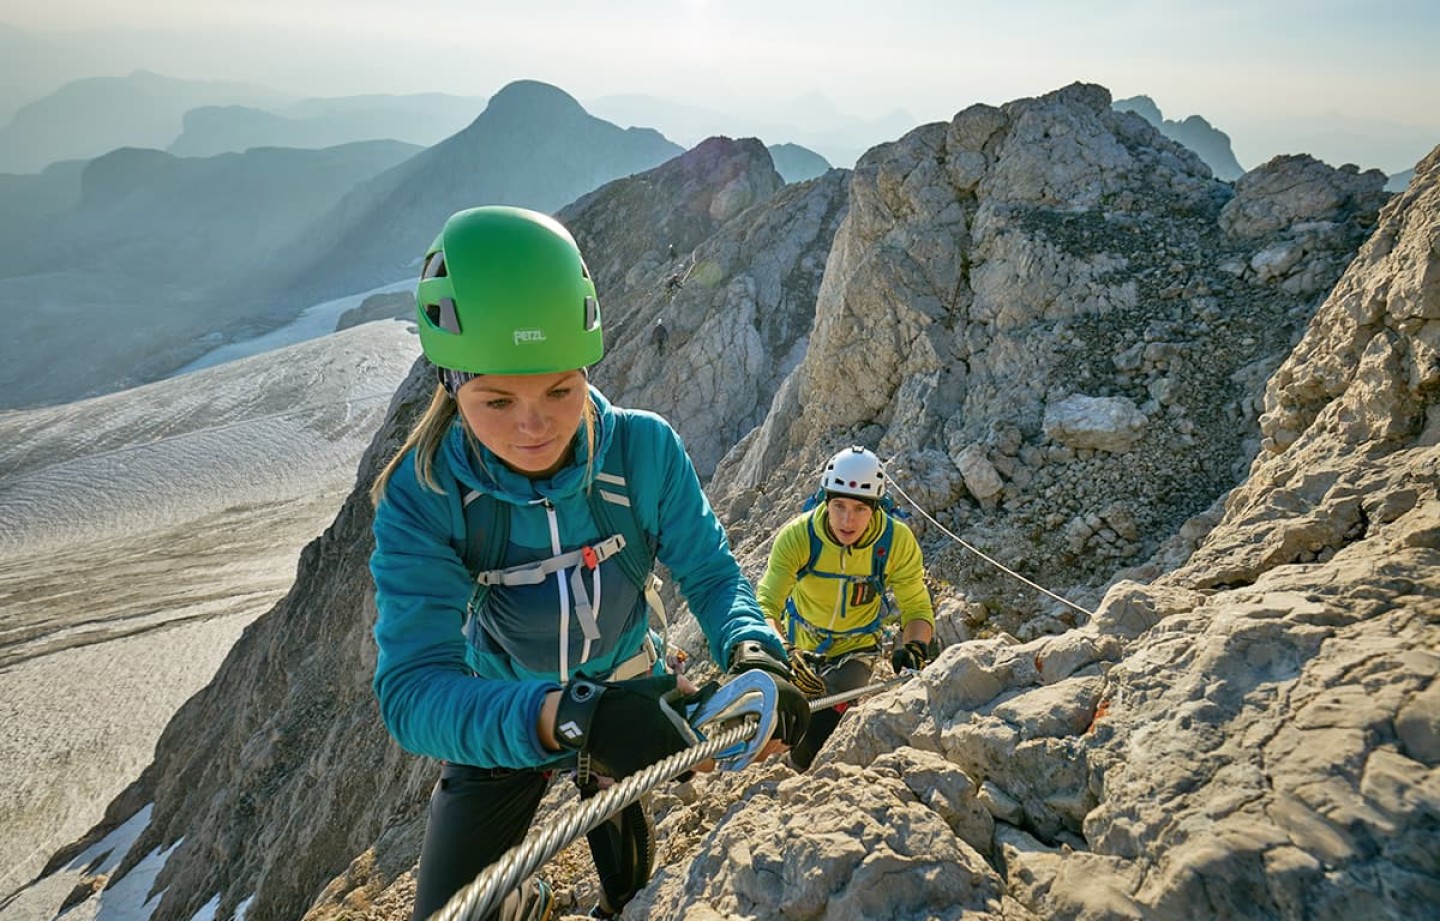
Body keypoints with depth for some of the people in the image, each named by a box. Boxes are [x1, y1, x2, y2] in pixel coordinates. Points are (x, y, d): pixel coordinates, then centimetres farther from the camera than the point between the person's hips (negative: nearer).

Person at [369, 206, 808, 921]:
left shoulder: (644, 449, -27)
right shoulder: (419, 498, -31)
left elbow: (710, 573, -20)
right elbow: (412, 690, -39)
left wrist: (751, 652, -43)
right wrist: (572, 718, -57)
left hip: (629, 693, 2)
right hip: (497, 721, -1)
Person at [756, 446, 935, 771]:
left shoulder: (898, 541, -25)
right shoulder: (797, 535, -29)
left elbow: (917, 609, -18)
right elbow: (765, 607, -34)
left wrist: (914, 646, -39)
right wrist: (786, 655, -52)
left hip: (856, 650, 0)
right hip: (800, 646, 1)